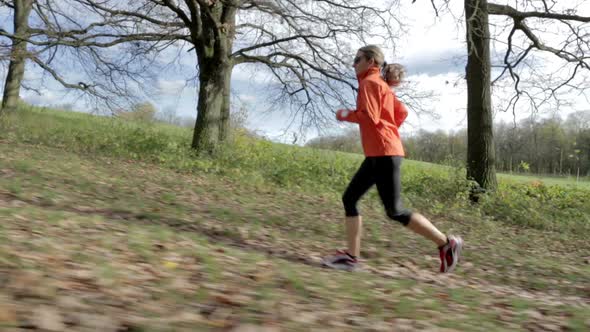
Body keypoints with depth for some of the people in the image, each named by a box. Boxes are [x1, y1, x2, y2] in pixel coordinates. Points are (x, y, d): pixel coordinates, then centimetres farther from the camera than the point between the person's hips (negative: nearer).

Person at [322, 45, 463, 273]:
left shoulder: (369, 82, -8)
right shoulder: (382, 84, 20)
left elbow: (370, 117, -19)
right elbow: (401, 113, 21)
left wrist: (345, 115, -5)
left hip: (383, 154, -10)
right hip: (378, 154, 10)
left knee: (395, 211, -7)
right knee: (349, 199, 7)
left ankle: (446, 243, 2)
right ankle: (351, 256, 9)